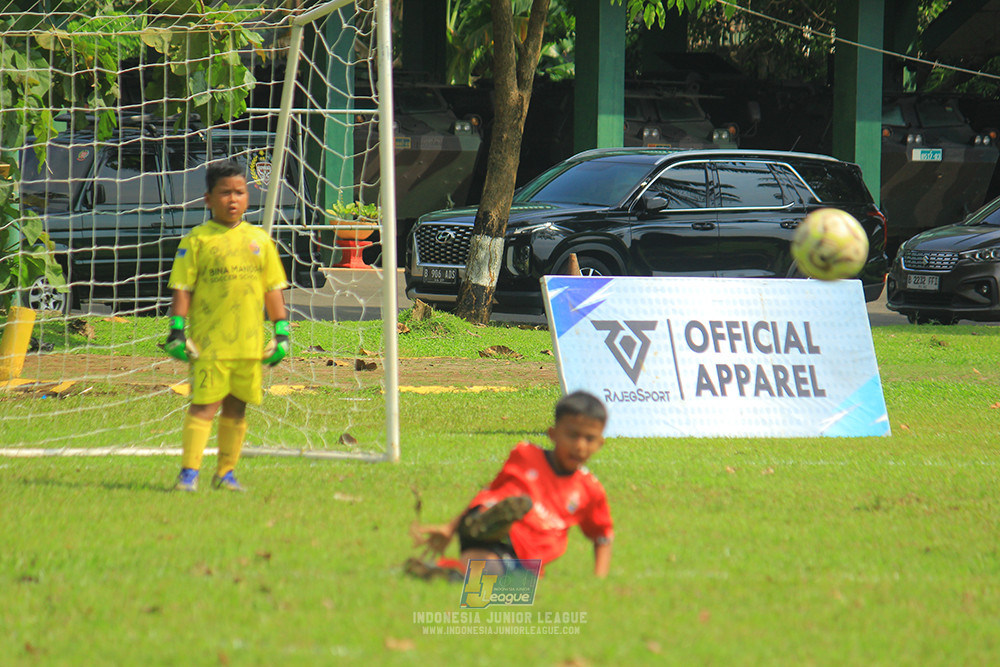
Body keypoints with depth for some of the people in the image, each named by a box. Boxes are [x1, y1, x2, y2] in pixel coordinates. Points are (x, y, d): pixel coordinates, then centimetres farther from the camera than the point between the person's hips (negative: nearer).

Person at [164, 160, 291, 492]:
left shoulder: (259, 240, 10)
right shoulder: (197, 240, -1)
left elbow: (273, 288, 14)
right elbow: (182, 288, -2)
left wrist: (281, 333, 9)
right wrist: (177, 332, -9)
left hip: (249, 341, 4)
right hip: (209, 343, -4)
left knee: (236, 409, 9)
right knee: (204, 407, -9)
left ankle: (225, 473, 18)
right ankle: (188, 472, -9)